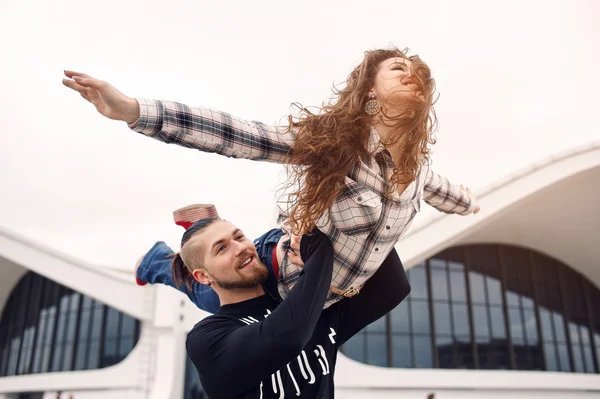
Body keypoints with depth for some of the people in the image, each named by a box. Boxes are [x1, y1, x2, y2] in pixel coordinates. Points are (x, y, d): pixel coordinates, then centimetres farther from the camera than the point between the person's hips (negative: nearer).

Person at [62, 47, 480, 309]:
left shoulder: (416, 164, -9)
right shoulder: (333, 135, -27)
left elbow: (437, 189, 15)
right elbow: (239, 136, -36)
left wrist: (469, 203, 38)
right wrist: (132, 109, -45)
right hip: (291, 286, -4)